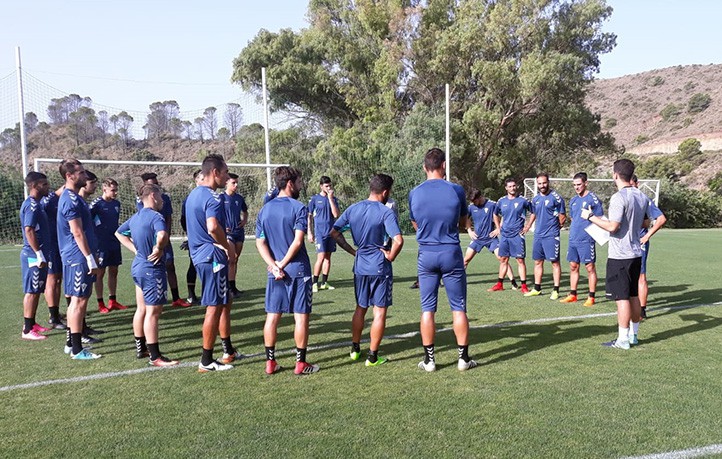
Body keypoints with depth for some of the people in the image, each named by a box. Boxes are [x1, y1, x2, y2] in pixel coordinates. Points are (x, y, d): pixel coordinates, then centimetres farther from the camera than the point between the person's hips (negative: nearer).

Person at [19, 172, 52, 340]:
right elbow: (29, 231, -22)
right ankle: (27, 330, 1)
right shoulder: (32, 205, -15)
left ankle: (32, 324, 25)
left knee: (35, 291, 16)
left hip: (36, 255, 10)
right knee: (32, 291, -5)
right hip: (34, 255, -10)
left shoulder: (34, 204, 15)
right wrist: (39, 254, -22)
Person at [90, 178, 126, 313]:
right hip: (101, 244, -6)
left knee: (113, 271, 11)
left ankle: (113, 301, 21)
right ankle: (101, 304, 9)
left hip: (115, 242, 6)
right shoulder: (97, 203, -11)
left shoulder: (116, 203, 8)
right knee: (100, 273, 2)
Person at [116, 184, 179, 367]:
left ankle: (140, 348, 30)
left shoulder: (135, 217, 10)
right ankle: (155, 357, 1)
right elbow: (162, 235, -37)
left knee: (141, 309, 18)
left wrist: (136, 249, 15)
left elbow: (119, 233, 23)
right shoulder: (155, 216, -17)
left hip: (138, 266, 10)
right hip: (152, 269, -9)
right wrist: (159, 249, -18)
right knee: (153, 313, -5)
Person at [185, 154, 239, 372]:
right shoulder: (213, 197, -17)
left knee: (225, 303, 19)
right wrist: (227, 246, -16)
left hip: (199, 255, 10)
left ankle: (228, 351, 29)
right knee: (215, 307, -2)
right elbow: (213, 227, -33)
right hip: (213, 256, -10)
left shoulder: (193, 195, 14)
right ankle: (206, 361, 7)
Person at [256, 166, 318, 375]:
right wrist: (282, 264, -10)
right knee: (301, 316, 4)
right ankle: (300, 364, 10)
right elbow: (297, 242, -17)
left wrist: (274, 265, -6)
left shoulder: (264, 210, 9)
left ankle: (270, 363, 16)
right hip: (298, 270, -5)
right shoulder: (298, 208, -8)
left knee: (272, 317, 10)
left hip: (275, 272, 5)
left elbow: (260, 243, 2)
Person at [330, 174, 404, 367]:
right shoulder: (386, 212, -13)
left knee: (360, 308, 20)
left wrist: (352, 250, 8)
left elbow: (334, 232, 6)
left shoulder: (353, 209, 3)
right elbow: (398, 240, -25)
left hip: (360, 266, 5)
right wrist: (390, 256, -8)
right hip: (380, 268, -5)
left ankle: (355, 349, 29)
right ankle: (372, 357, 9)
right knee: (380, 311, 5)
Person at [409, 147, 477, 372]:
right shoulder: (456, 190, -7)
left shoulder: (414, 193, -1)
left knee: (427, 309, 7)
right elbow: (463, 223, 8)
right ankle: (463, 357, 15)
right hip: (451, 254, -1)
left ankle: (429, 359, 12)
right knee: (458, 307, 8)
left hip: (426, 255, 2)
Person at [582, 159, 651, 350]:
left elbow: (612, 226, -22)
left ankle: (623, 340, 2)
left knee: (622, 298, -3)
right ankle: (633, 334, 26)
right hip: (636, 253, 8)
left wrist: (591, 216, -12)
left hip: (619, 255, -8)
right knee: (633, 295, 16)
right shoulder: (642, 197, 8)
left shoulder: (619, 197, -18)